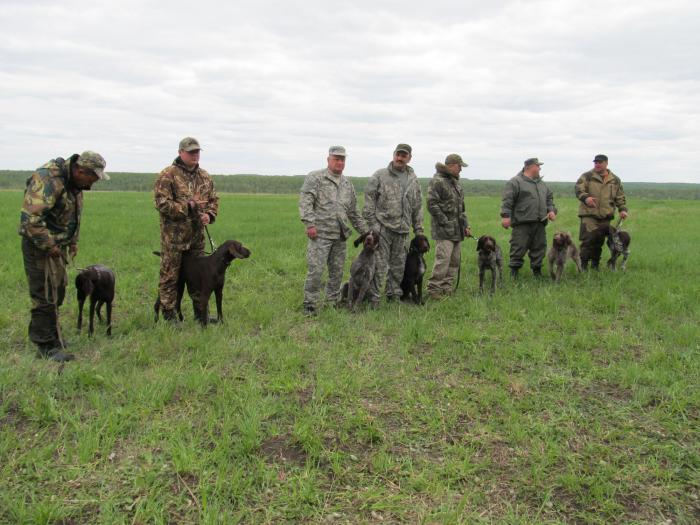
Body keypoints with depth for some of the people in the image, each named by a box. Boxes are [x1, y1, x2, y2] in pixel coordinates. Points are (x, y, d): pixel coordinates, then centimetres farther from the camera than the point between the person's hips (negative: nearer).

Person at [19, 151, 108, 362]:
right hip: (39, 245, -9)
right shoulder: (48, 180, -24)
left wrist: (72, 242, 16)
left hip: (57, 245, 9)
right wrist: (47, 245, -24)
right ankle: (48, 347, 3)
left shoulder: (74, 183, 7)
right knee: (45, 296, -4)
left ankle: (49, 334, 33)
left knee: (57, 293, 18)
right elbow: (30, 217, -30)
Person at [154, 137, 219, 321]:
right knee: (170, 276, 1)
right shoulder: (167, 175, -9)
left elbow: (213, 200, 17)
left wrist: (209, 215, -3)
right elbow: (162, 203, -16)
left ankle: (201, 313, 25)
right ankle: (169, 315, 12)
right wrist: (187, 206, -19)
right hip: (173, 236, -6)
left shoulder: (205, 176, 12)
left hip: (197, 235, 6)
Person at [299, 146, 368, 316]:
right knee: (316, 270, -7)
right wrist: (310, 223, -21)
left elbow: (354, 212, 24)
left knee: (337, 271, 10)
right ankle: (310, 305, 3)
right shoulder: (315, 178, -1)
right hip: (320, 233, -6)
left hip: (341, 236, 6)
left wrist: (365, 232, 21)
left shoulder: (347, 184, 19)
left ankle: (333, 302, 22)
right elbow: (305, 201, -11)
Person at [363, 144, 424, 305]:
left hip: (402, 230, 5)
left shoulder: (413, 180, 14)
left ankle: (394, 296, 23)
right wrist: (371, 224, -10)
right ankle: (373, 299, 1)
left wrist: (419, 230, 14)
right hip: (382, 227, -5)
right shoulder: (380, 175, -1)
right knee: (379, 265, -6)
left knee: (398, 265, 11)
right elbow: (369, 200, -3)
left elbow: (417, 207, 18)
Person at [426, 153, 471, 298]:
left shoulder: (456, 182, 19)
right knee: (443, 259, -14)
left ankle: (447, 288, 16)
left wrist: (465, 225, 18)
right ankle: (433, 289, -8)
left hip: (457, 231, 9)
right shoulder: (437, 181, -10)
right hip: (444, 231, -9)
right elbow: (432, 204, -16)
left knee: (455, 261, 8)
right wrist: (445, 223, -16)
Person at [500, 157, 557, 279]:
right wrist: (506, 215, -17)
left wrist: (551, 210, 11)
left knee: (539, 247, 9)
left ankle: (537, 270, 20)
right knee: (519, 247, -5)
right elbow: (507, 200, -10)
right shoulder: (515, 182, -4)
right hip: (522, 223, -7)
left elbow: (549, 197, 27)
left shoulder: (541, 183, 21)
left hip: (539, 223, 7)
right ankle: (514, 270, 4)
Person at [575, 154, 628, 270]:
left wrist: (623, 209, 2)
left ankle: (595, 266, 22)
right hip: (589, 214, -4)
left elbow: (620, 197, 17)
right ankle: (583, 266, -4)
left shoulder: (615, 180, 13)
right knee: (588, 241, -11)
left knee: (599, 243, 10)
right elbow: (579, 189, -11)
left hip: (605, 217, 4)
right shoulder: (587, 176, 2)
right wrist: (585, 197, -31)